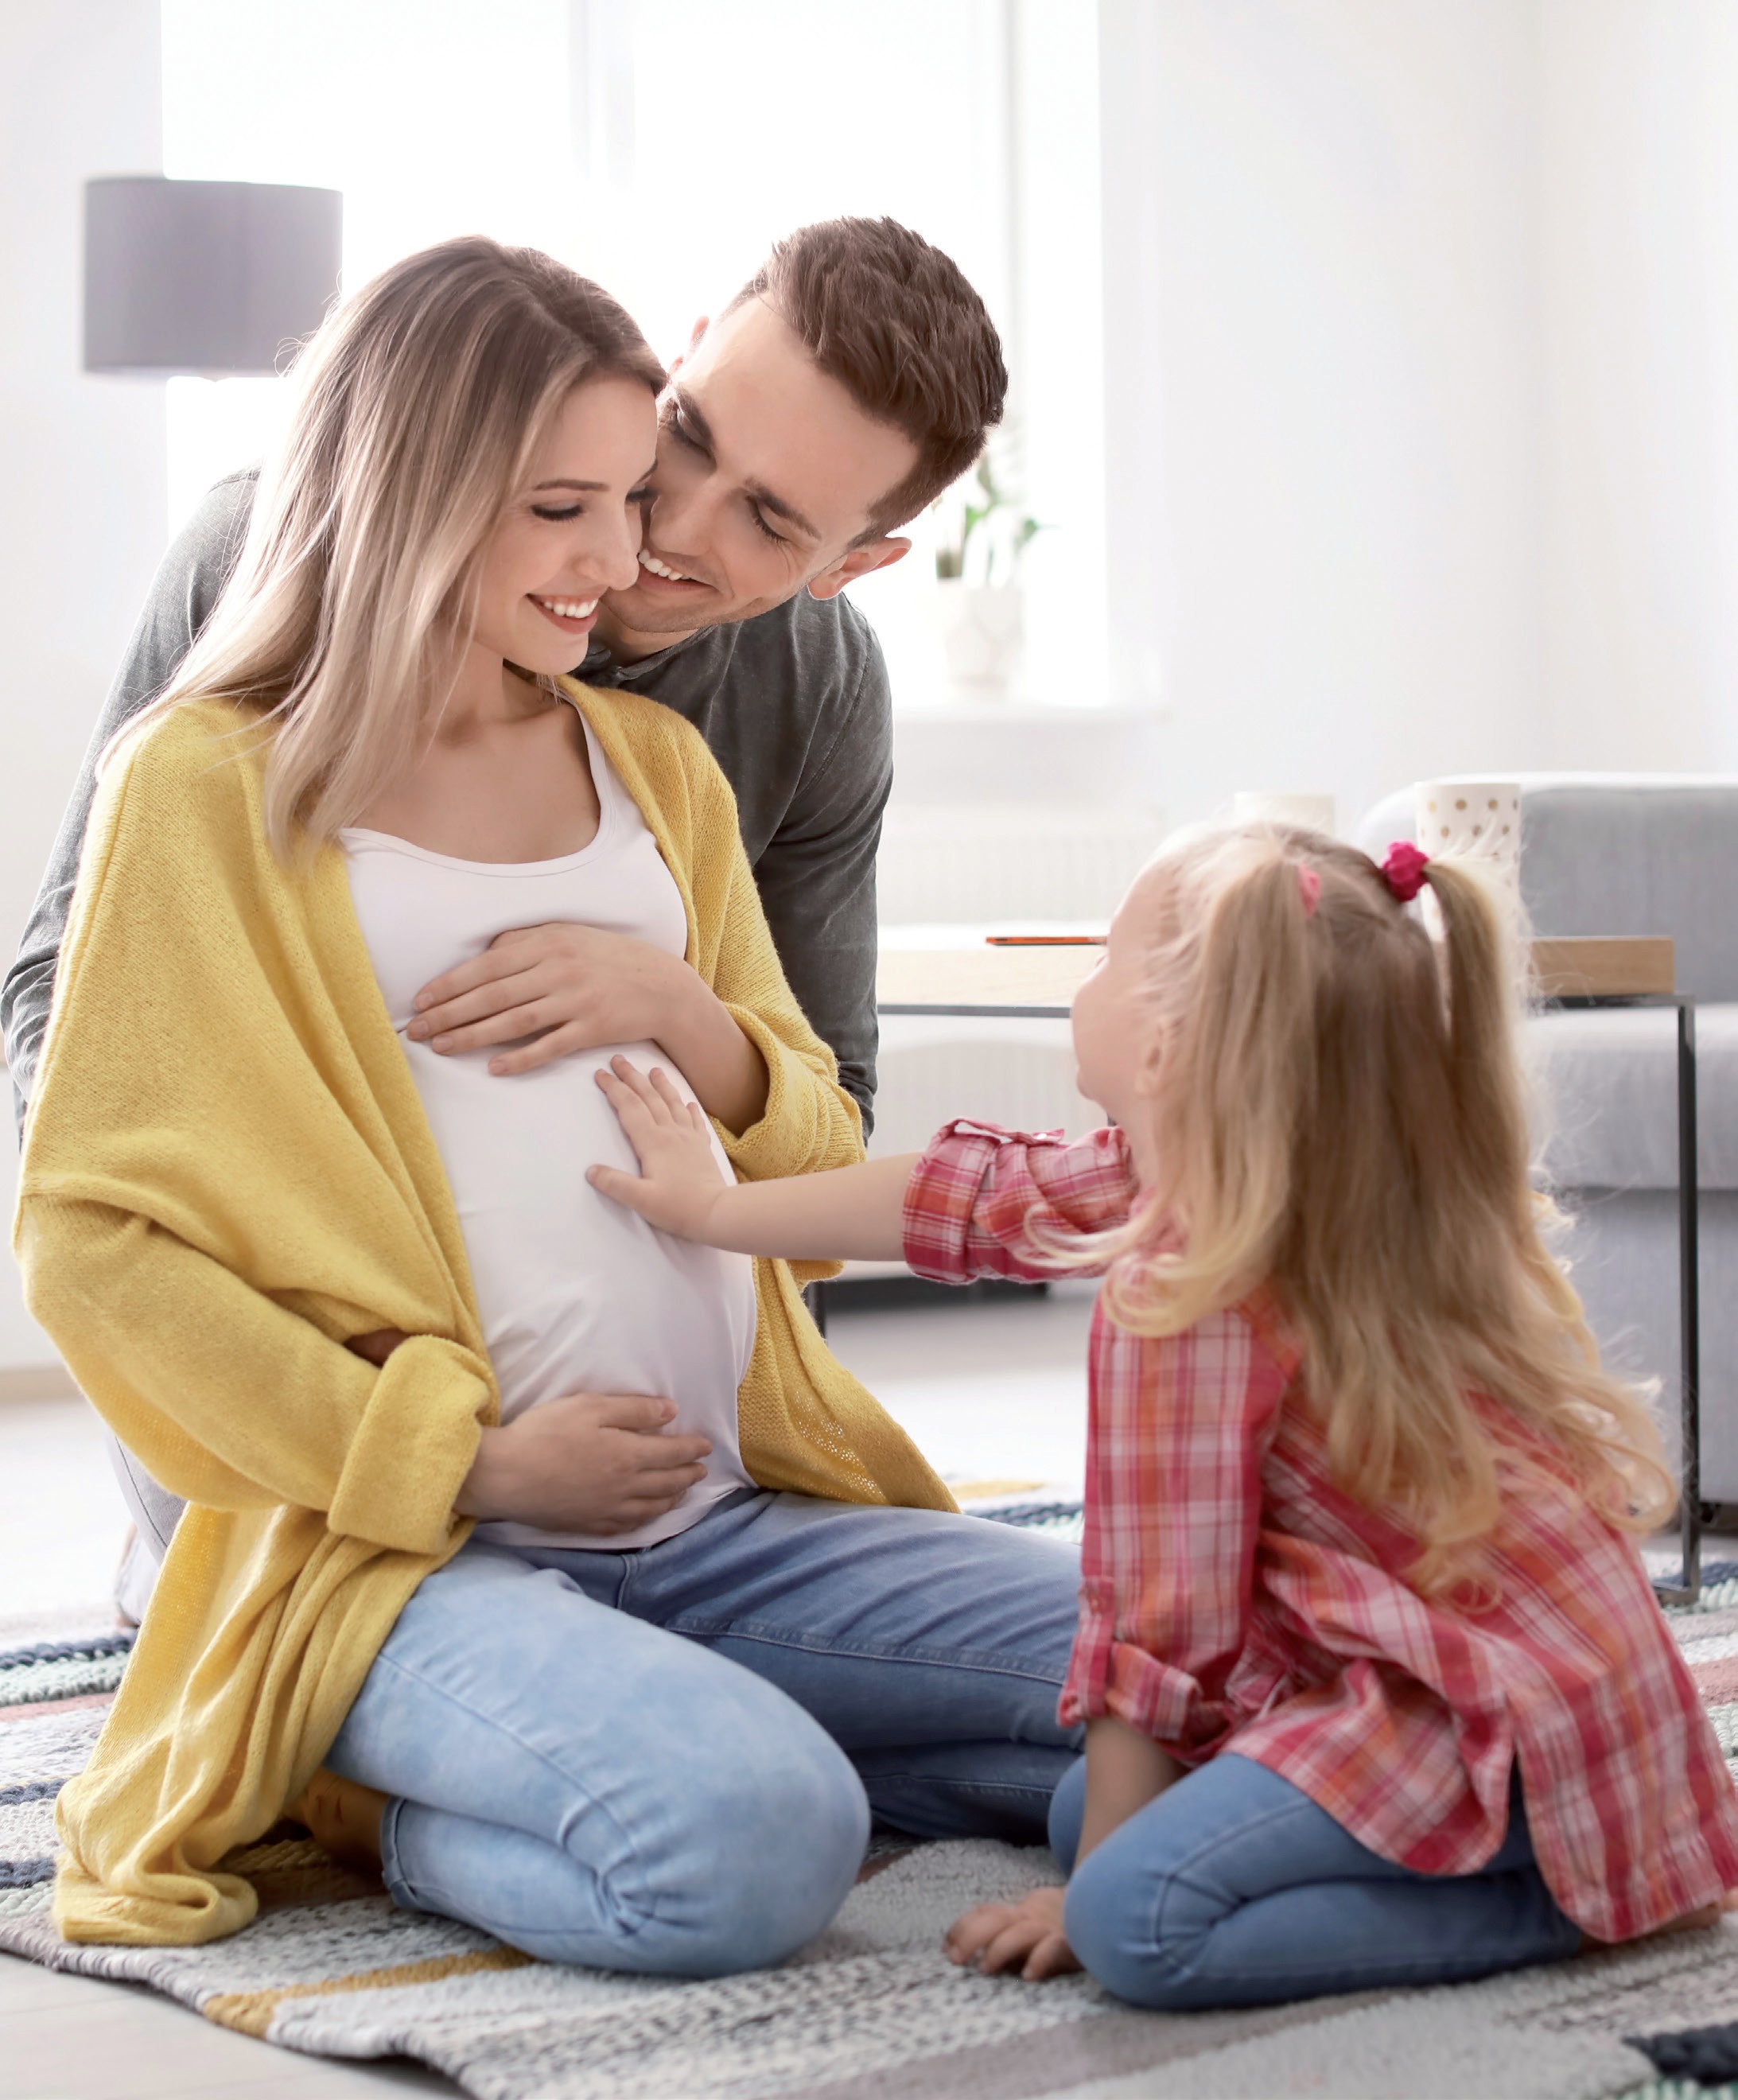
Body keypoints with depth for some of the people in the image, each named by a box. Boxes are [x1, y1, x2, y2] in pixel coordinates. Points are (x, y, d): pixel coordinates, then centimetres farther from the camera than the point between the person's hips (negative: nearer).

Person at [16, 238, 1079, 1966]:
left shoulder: (654, 762, 17)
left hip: (729, 1520, 6)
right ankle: (423, 1812, -3)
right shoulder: (212, 786, -1)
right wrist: (466, 1458, -12)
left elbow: (819, 1168, 21)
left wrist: (688, 1020, -3)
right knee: (747, 1847, -33)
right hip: (405, 1553, -6)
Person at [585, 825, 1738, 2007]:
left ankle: (1537, 1899, -13)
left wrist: (1101, 1881, -5)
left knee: (1141, 1915, -23)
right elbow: (997, 1198, 20)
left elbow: (1164, 1619, -16)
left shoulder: (1187, 1302, -21)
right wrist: (717, 1210, 29)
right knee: (1084, 1810, 14)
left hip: (1512, 1721, -10)